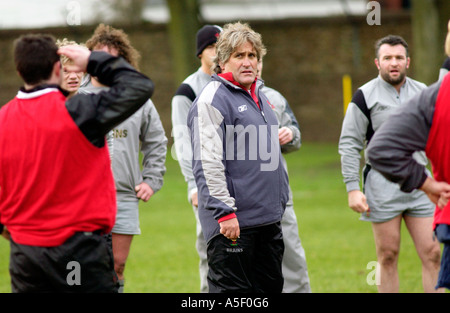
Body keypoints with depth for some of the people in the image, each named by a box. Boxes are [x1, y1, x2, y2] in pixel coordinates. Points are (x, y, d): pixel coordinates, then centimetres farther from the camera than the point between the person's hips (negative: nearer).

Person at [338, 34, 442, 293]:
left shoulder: (423, 93, 12)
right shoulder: (365, 96, -1)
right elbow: (349, 145, -2)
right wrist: (353, 189, -10)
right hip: (383, 184, -3)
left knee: (432, 254, -3)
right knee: (388, 256, 1)